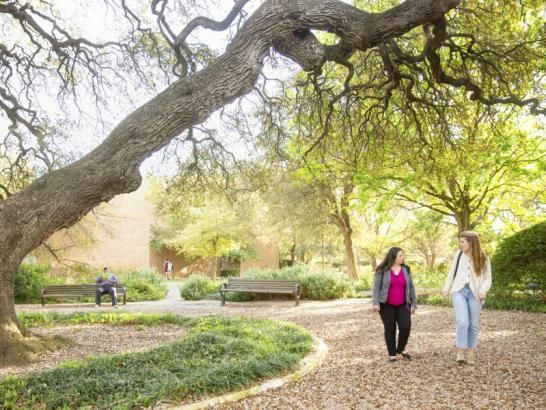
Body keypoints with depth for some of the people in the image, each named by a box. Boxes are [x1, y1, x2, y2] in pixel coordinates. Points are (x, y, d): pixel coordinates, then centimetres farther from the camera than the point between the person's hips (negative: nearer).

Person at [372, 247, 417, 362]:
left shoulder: (406, 269, 4)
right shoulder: (382, 270, -7)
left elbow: (411, 287, 8)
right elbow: (376, 287, -8)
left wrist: (414, 304, 6)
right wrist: (375, 303, -18)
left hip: (402, 305, 3)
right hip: (387, 305, -3)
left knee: (405, 326, -9)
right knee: (390, 329, 2)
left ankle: (401, 349, 14)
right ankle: (392, 354, 13)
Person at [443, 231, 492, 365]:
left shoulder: (483, 258, -1)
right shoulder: (458, 255, 5)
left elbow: (487, 278, 1)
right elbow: (452, 272, 14)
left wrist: (483, 290, -16)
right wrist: (447, 288, 8)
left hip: (475, 293, 0)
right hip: (459, 291, 0)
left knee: (474, 324, 7)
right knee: (462, 321, -16)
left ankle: (471, 352, 21)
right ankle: (460, 351, -8)